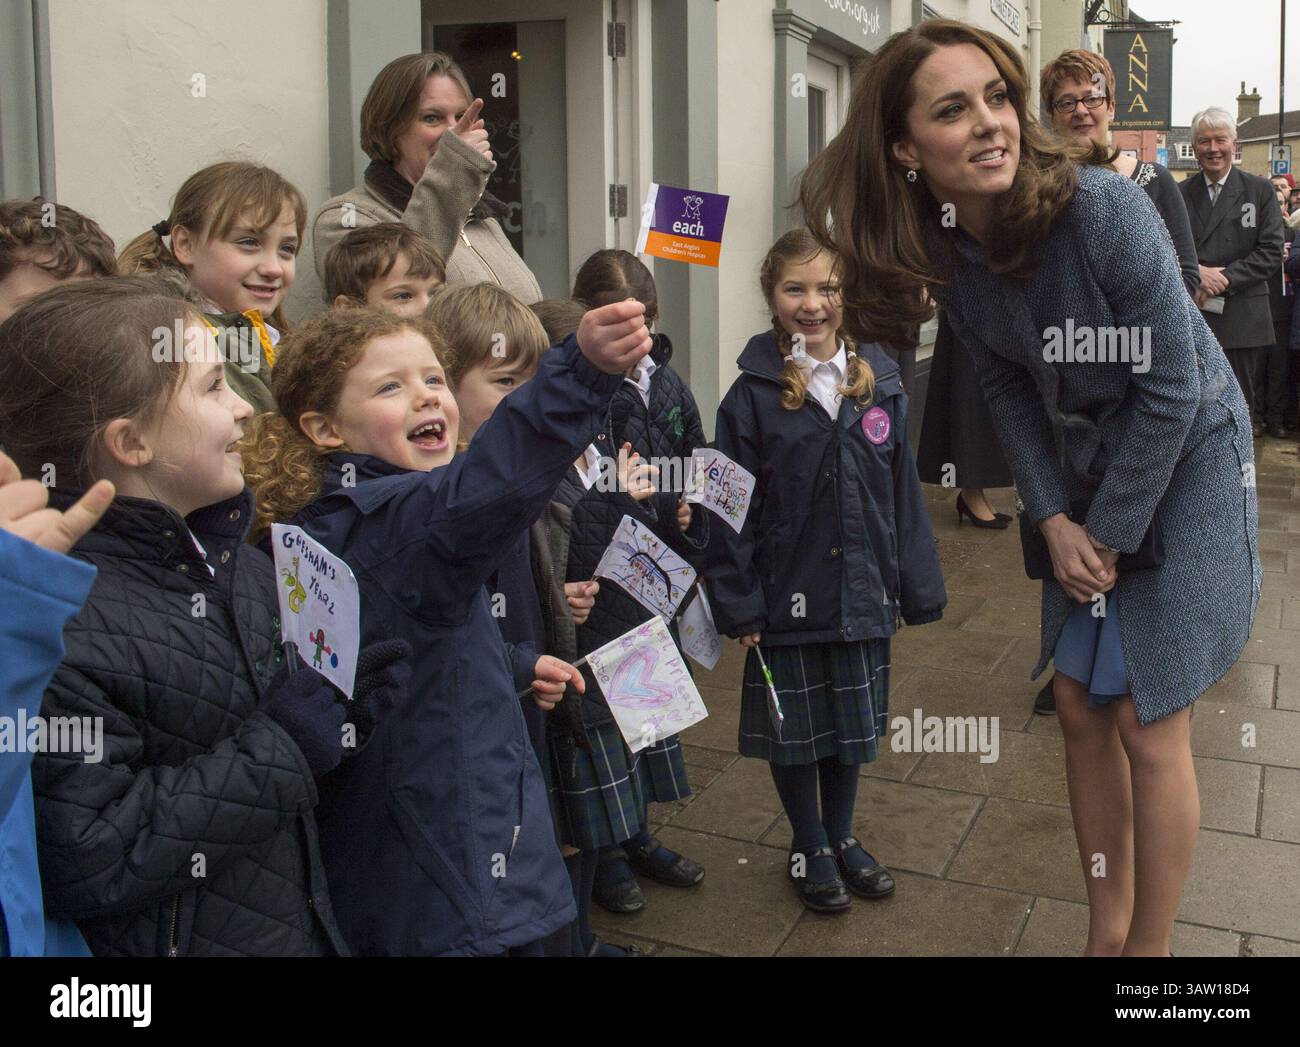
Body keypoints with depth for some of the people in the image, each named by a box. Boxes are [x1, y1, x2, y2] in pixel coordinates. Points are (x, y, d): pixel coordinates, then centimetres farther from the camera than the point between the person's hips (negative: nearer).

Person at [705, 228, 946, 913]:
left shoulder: (880, 384, 0)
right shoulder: (753, 393, -11)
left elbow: (902, 494, 4)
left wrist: (917, 587, 5)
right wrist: (738, 602, -12)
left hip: (861, 593, 3)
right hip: (787, 596, -3)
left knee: (853, 726, 18)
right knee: (795, 730, 12)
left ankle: (841, 837, 41)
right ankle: (808, 848, 34)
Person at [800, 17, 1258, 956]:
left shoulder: (1103, 208, -28)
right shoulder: (940, 249, -11)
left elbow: (1171, 389, -21)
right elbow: (1009, 386, 1)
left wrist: (1111, 537, -14)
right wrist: (1055, 521, -7)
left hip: (1187, 459, -5)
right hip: (1082, 475, 5)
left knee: (1148, 727, -1)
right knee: (1083, 709, 9)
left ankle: (1149, 947, 19)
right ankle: (1107, 929, 28)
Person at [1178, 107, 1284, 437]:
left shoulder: (1260, 191, 4)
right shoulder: (1180, 194, 11)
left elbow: (1271, 251, -4)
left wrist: (1223, 280, -14)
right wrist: (1196, 272, -14)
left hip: (1239, 320, -2)